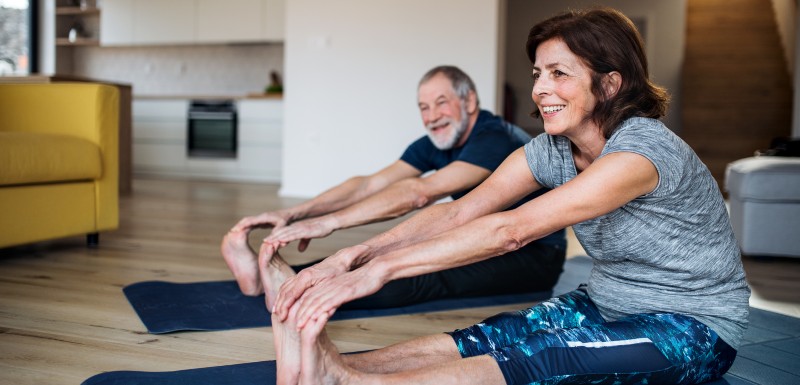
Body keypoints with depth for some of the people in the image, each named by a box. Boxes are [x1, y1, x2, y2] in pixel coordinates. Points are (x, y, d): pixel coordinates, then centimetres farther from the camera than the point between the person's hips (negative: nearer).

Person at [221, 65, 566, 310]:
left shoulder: (495, 139, -23)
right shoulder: (434, 144, 3)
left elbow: (420, 193, -33)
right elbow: (370, 184, -9)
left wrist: (330, 221, -39)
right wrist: (293, 213, -23)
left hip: (535, 255, -7)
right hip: (485, 244, 7)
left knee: (422, 278, -32)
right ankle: (272, 277, -31)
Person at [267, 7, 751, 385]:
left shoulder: (643, 149, -26)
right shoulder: (551, 150, -2)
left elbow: (511, 230, -35)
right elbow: (457, 212, -11)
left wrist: (383, 267, -38)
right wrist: (351, 259, -24)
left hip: (693, 330, -7)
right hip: (605, 307, 7)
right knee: (477, 340, -18)